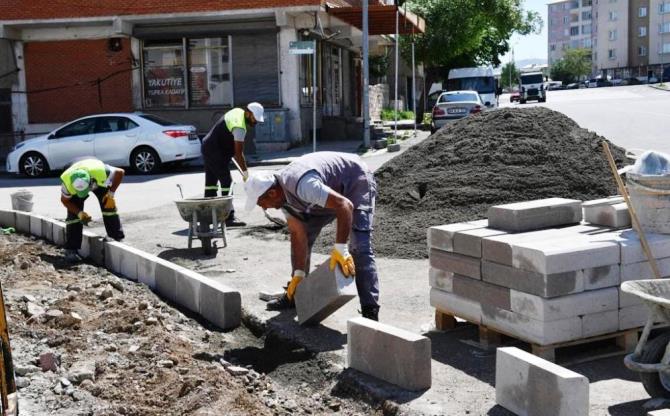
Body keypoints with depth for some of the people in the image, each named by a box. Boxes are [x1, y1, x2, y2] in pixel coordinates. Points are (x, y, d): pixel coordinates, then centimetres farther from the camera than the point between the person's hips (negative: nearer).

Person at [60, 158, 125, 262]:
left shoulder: (100, 171, -46)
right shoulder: (67, 181, -39)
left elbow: (120, 172, -28)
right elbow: (65, 200, -18)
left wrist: (111, 194, -30)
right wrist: (79, 213, -29)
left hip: (99, 181, 0)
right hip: (75, 187, 0)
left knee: (109, 206, -13)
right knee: (73, 215, -12)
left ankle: (117, 239, 0)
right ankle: (70, 249, -5)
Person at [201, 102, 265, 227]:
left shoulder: (238, 112, 7)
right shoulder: (239, 126, -23)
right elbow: (238, 153, -23)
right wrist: (245, 172, -18)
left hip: (208, 148, 11)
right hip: (215, 152, -11)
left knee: (211, 182, 13)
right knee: (226, 182, -11)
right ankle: (229, 218, -12)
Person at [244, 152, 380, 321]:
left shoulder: (302, 185, -40)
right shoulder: (282, 195, -11)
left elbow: (345, 206, -44)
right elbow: (298, 234, -6)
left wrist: (340, 248, -45)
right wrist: (299, 274, -9)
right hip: (332, 188, 9)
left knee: (359, 248, -21)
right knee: (301, 235, 6)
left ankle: (370, 311, -19)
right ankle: (295, 295, 18)